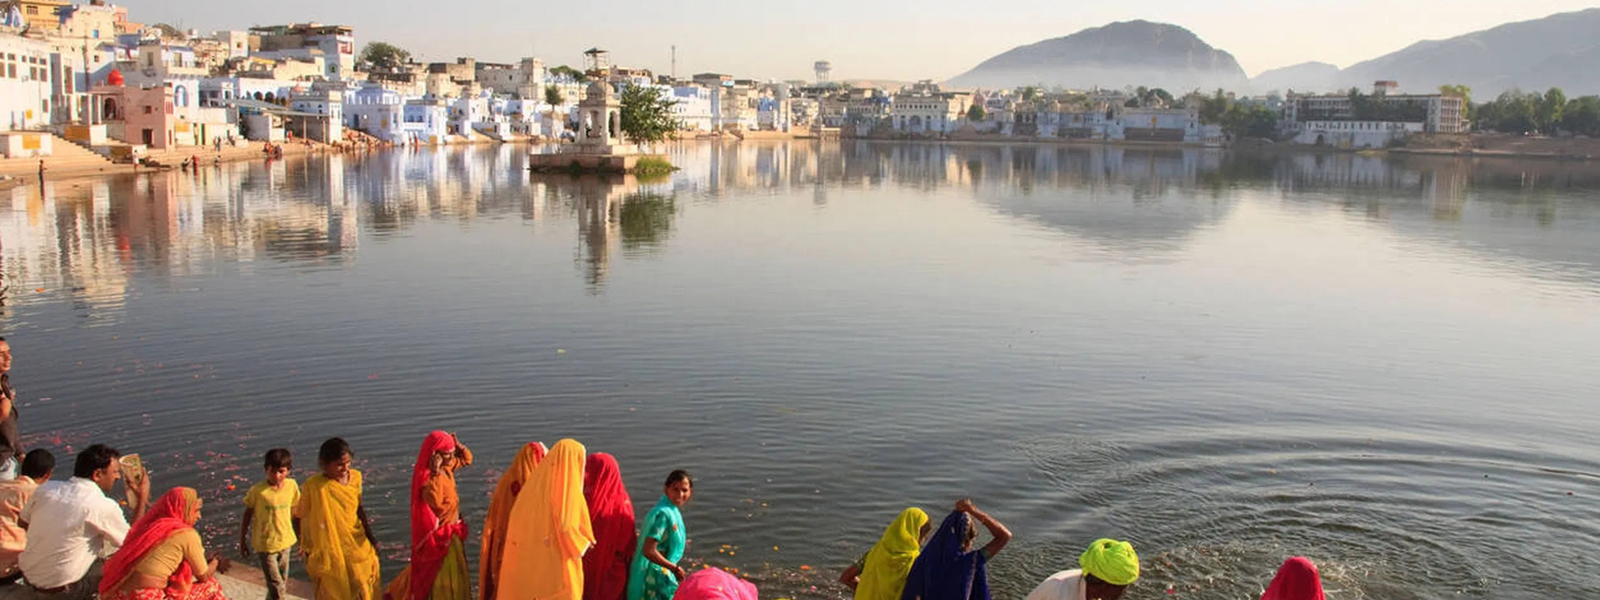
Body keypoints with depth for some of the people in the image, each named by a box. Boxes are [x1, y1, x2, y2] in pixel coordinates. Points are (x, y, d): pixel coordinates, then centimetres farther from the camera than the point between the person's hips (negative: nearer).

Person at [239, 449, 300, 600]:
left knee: (282, 584, 18)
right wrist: (242, 542, 0)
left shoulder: (292, 486, -7)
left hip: (285, 541, 4)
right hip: (265, 544, -4)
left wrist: (300, 535, 14)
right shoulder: (258, 490, -17)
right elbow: (247, 515, -6)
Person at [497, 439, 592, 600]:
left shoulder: (533, 484, 4)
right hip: (556, 571, -6)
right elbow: (568, 534, -17)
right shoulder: (568, 492, -14)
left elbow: (517, 526, 8)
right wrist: (584, 542, 2)